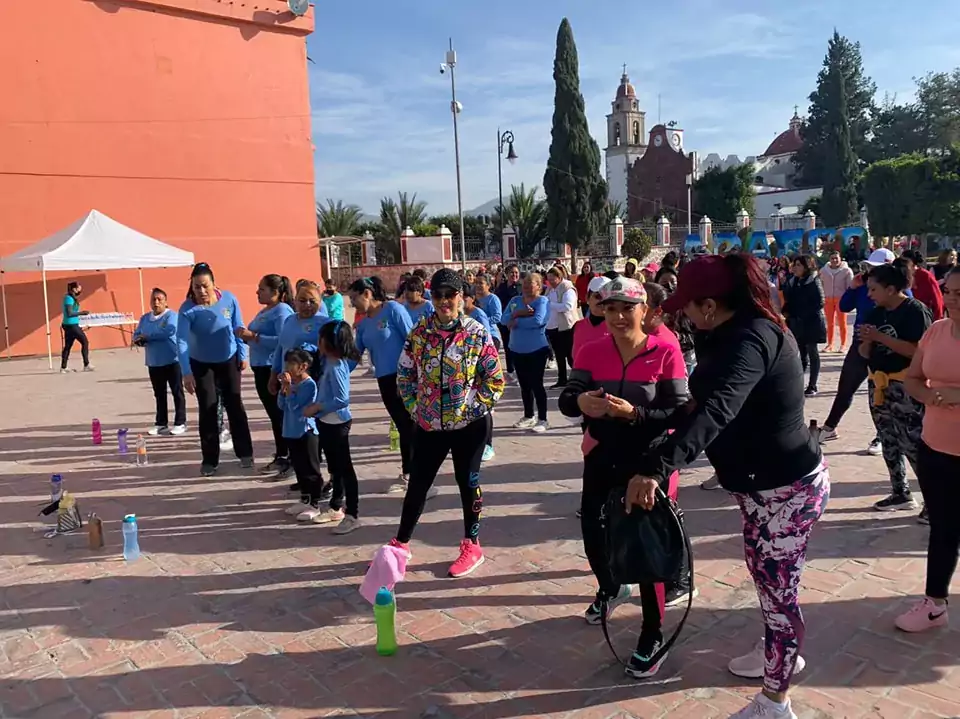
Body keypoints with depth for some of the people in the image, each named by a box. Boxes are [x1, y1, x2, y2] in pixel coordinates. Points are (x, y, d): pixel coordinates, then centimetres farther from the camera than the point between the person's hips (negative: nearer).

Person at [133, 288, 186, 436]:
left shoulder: (171, 315, -8)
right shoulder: (145, 318, 12)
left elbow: (168, 331, -24)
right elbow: (136, 336, 12)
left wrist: (147, 336, -16)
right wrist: (139, 340, -14)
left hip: (172, 360, -6)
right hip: (153, 363, 6)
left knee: (177, 392, 0)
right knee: (159, 394, 13)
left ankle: (180, 423, 6)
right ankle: (161, 423, 22)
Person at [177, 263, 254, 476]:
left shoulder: (229, 299, -16)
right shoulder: (188, 309, -22)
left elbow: (238, 328, -4)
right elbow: (182, 341, -28)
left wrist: (243, 355, -3)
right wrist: (186, 373, -36)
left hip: (229, 360, 1)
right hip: (201, 364, -1)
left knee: (235, 406, 7)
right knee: (207, 410, 1)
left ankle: (245, 453, 18)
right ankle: (210, 459, 12)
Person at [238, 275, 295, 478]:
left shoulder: (282, 311, -13)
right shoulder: (263, 312, 16)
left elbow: (283, 341, -26)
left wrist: (253, 336, -24)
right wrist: (245, 335, 1)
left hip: (275, 369, -10)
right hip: (261, 369, 10)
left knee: (280, 415, -4)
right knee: (274, 415, 15)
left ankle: (285, 458, 2)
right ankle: (282, 456, 24)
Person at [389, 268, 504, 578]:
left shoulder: (478, 334, -8)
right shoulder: (419, 333, -1)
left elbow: (495, 379, -5)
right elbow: (405, 374, 8)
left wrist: (475, 409, -9)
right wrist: (414, 407, 1)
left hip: (469, 424, -2)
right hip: (429, 424, 3)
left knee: (468, 482, 10)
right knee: (418, 483, 13)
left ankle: (472, 545, 27)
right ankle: (401, 543, 30)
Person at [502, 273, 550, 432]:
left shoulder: (542, 301, -8)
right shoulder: (515, 300, 9)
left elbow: (537, 320, -25)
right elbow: (504, 319, -2)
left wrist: (516, 322, -14)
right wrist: (518, 313, -19)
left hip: (536, 349, -6)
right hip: (517, 349, 6)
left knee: (536, 384, -3)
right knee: (524, 385, 14)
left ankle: (542, 420, 7)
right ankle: (528, 417, 27)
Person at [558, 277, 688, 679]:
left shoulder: (666, 353, -13)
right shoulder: (591, 352, -4)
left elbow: (679, 412, -17)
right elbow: (566, 400, -10)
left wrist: (634, 413, -33)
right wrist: (580, 402, -34)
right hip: (601, 459, 4)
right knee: (591, 531, 15)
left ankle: (652, 637, 18)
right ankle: (611, 589, 49)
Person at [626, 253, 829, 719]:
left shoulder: (750, 340, -28)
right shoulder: (747, 331, 5)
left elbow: (716, 410, -44)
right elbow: (711, 402, 17)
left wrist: (655, 467, -53)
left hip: (786, 488, -10)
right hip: (766, 482, 10)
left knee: (777, 590, 5)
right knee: (766, 577, 26)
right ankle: (779, 653, 50)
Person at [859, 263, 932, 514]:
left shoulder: (915, 310, -11)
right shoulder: (876, 313, 10)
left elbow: (918, 351, -23)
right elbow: (865, 354, 13)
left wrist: (880, 337, -21)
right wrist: (867, 341, -9)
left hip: (906, 388, -8)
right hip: (878, 385, 8)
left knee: (915, 446, -8)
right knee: (889, 443, 15)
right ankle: (901, 493, 26)